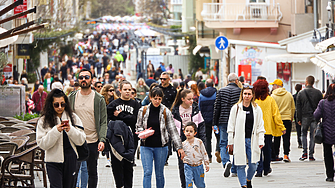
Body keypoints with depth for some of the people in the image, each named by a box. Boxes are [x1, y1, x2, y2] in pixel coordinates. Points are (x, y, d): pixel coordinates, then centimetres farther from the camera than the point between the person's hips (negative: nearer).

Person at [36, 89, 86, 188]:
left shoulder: (73, 117, 4)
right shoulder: (43, 121, -2)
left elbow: (81, 140, 2)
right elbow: (42, 144, -9)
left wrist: (70, 130, -15)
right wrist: (56, 131, -20)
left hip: (71, 160, 3)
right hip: (53, 160, -3)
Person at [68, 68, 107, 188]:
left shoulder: (99, 99, 0)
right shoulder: (72, 98, 5)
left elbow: (103, 122, -3)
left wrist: (102, 140, -17)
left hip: (93, 142, -1)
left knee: (92, 172, 8)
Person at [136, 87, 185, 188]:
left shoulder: (166, 112, -2)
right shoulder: (143, 110, 1)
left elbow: (172, 130, -1)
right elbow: (138, 126, 10)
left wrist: (179, 147, -6)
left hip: (161, 147, 0)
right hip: (146, 146, 0)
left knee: (159, 173, 8)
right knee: (147, 173, -8)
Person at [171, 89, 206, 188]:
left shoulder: (195, 109, 3)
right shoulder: (175, 111, 0)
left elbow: (201, 126, 7)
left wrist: (203, 141, 1)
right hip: (181, 141, 0)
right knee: (182, 165, 2)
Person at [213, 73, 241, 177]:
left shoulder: (221, 91, 3)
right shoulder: (240, 91, -2)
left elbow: (217, 108, 3)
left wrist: (215, 123, 8)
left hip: (223, 121, 0)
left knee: (223, 144, 4)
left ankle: (226, 162, -22)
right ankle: (234, 170, 12)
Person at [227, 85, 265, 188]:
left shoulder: (257, 109, 6)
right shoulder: (236, 108, 1)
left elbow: (260, 127, 7)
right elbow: (231, 126, 4)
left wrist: (261, 141, -1)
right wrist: (230, 142, 1)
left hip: (252, 141, 2)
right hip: (239, 140, -2)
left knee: (253, 164, 1)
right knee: (241, 165, -2)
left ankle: (248, 179, 29)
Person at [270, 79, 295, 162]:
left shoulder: (273, 96, -6)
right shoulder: (289, 95, 4)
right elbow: (293, 108, 9)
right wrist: (291, 118, 20)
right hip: (287, 119, 2)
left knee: (276, 138, 8)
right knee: (286, 138, 2)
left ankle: (276, 155, 12)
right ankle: (286, 155, -7)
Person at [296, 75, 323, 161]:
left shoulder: (301, 93, -2)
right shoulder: (318, 93, 0)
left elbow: (298, 107, 0)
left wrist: (299, 119, 6)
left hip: (305, 117, -1)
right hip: (315, 117, 1)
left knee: (304, 134, 14)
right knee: (313, 135, 5)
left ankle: (305, 153, 0)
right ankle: (311, 155, 2)